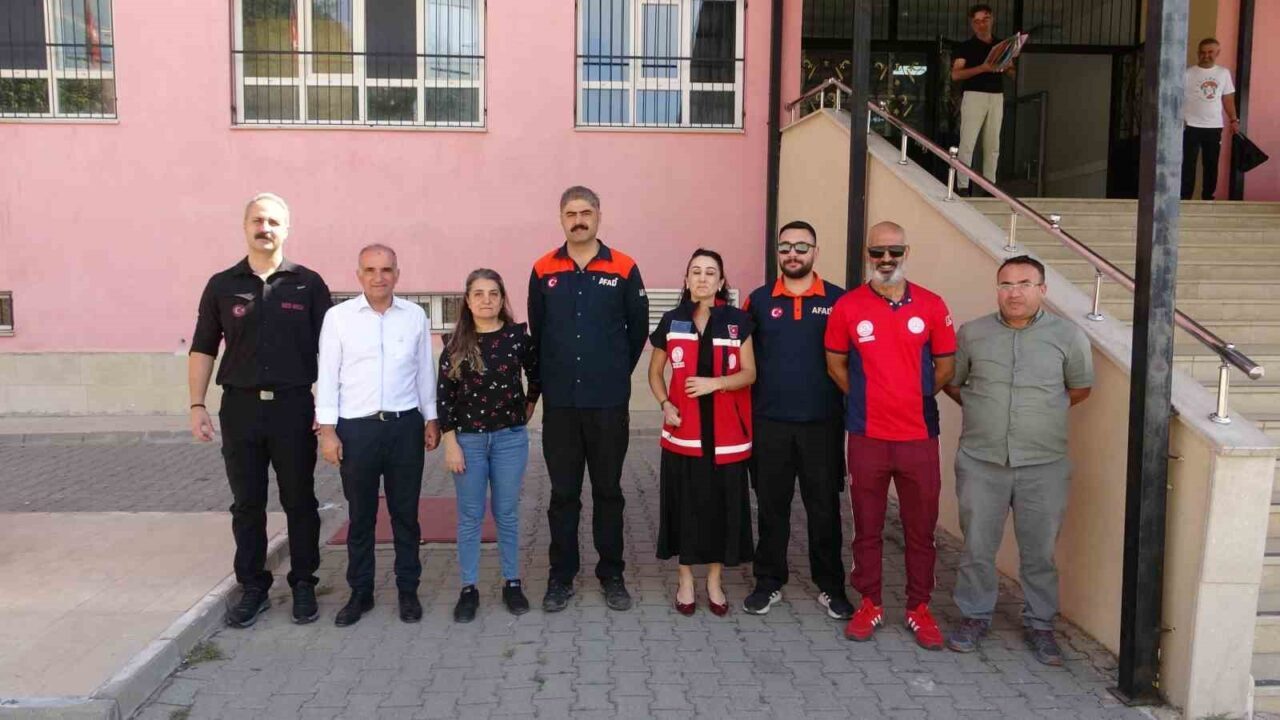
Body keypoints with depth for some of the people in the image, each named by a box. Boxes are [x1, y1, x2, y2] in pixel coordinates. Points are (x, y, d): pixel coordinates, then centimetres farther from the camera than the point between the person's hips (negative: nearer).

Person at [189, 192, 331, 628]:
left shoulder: (308, 284, 2)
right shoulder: (222, 286, 6)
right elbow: (203, 349, 9)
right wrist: (197, 405, 1)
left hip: (294, 407, -1)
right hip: (240, 407, 2)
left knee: (299, 501, 7)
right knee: (247, 504, 9)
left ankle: (303, 585, 20)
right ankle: (253, 588, 22)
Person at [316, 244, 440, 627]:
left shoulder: (415, 315, 4)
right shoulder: (338, 316, -1)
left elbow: (425, 371, 9)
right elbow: (328, 376, 0)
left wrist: (432, 419, 7)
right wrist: (327, 429, -5)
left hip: (405, 426, 1)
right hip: (357, 428, -1)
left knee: (406, 514, 9)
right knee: (360, 516, 9)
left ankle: (408, 590, 21)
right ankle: (360, 592, 22)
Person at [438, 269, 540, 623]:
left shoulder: (517, 337, -2)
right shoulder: (457, 344, -3)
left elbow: (537, 376, 13)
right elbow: (444, 395, -3)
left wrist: (526, 410, 8)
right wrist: (451, 444, -7)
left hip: (510, 438, 0)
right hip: (468, 438, 0)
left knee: (507, 513, 9)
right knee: (470, 516, 7)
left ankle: (512, 583, 22)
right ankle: (468, 588, 18)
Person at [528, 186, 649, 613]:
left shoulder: (623, 269, -1)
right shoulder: (543, 271, 3)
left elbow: (638, 329, 6)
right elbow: (536, 331, 11)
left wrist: (616, 373, 10)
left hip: (609, 403, -1)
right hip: (559, 403, 1)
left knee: (608, 492, 9)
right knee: (563, 494, 9)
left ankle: (611, 575, 22)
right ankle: (561, 577, 21)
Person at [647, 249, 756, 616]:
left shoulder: (738, 321, -1)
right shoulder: (671, 321, 3)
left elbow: (749, 373, -1)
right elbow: (654, 372, 13)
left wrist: (715, 383, -18)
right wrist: (665, 404, -4)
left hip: (726, 435, 0)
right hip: (683, 434, 1)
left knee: (722, 507, 6)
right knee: (684, 507, 6)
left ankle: (714, 581, 23)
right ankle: (685, 581, 22)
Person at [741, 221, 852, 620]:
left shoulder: (838, 299, 1)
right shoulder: (759, 300, 4)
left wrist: (845, 399, -3)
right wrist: (748, 406, 2)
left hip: (822, 422, -1)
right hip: (769, 422, 1)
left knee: (824, 508, 7)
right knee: (771, 506, 10)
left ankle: (830, 585, 22)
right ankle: (769, 582, 23)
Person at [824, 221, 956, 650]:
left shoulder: (931, 306, 0)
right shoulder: (847, 307, -1)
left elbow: (945, 364, 8)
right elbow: (836, 364, 9)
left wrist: (915, 396, 4)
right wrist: (865, 399, 4)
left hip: (919, 437, 1)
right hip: (866, 437, 0)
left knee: (920, 528, 9)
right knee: (867, 526, 10)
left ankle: (919, 608, 25)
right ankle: (870, 604, 25)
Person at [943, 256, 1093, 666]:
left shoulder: (1068, 336, -1)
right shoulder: (971, 333, 2)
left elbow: (1080, 388, 12)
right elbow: (950, 382, 13)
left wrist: (1042, 413, 8)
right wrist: (984, 411, 6)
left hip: (1044, 466, 0)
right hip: (980, 462, 1)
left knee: (1040, 551, 10)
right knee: (977, 546, 9)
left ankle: (1040, 624, 27)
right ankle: (975, 615, 26)